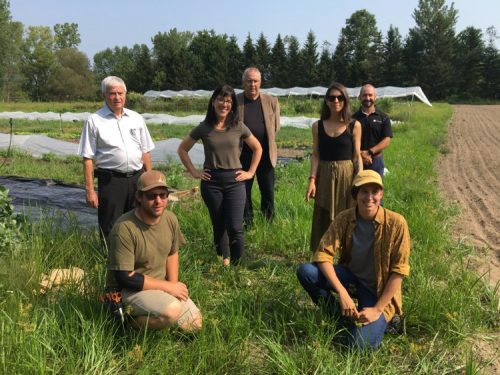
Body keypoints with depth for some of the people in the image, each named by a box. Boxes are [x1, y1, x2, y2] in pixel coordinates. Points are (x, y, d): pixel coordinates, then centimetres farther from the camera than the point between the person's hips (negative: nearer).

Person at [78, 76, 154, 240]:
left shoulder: (136, 118, 9)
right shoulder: (94, 121, -3)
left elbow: (145, 152, 13)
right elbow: (87, 158, -5)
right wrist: (89, 189, -10)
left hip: (137, 178, 4)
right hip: (110, 181, -4)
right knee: (110, 230, 3)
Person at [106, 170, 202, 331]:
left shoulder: (170, 219, -3)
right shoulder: (124, 228, -25)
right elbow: (125, 277, -24)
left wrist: (173, 285, -4)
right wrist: (168, 286, -19)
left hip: (161, 285, 8)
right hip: (128, 289, -7)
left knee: (194, 324, 1)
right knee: (172, 310, -32)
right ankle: (134, 321, -5)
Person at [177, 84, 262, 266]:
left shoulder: (238, 127, -1)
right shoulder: (203, 128, -1)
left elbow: (257, 148, 11)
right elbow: (182, 149, 9)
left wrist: (250, 172, 5)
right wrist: (194, 172, 3)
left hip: (235, 181, -1)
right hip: (211, 182, 1)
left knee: (235, 228, -9)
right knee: (219, 226, 10)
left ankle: (236, 266, 6)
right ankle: (224, 262, 25)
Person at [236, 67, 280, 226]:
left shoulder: (271, 102, 1)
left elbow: (275, 128, 12)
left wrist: (265, 141, 11)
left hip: (266, 155, 1)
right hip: (243, 155, -1)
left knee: (268, 194, 8)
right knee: (244, 194, 7)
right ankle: (247, 226, 20)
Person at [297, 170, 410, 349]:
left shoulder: (396, 223, -20)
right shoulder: (344, 219, -12)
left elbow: (398, 271, -16)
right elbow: (323, 254, -17)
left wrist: (378, 309, -19)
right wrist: (342, 292, -29)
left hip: (380, 289, -3)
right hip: (352, 278, 3)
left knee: (361, 345, -23)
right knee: (305, 272, -21)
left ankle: (382, 320, 11)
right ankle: (342, 315, 1)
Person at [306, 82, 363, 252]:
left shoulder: (354, 126, -1)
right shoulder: (318, 126, 3)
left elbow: (357, 157, 0)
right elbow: (316, 155, 3)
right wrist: (312, 180, -8)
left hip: (347, 175, -1)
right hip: (324, 177, 1)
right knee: (324, 221, 7)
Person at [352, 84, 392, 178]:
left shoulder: (383, 118, 3)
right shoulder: (354, 118, 3)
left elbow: (387, 141, -3)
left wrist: (369, 152, -15)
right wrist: (360, 154, -18)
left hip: (376, 160, 0)